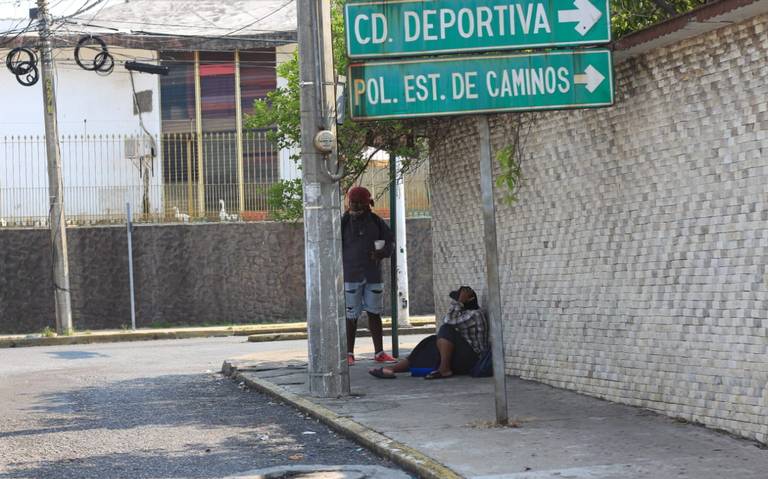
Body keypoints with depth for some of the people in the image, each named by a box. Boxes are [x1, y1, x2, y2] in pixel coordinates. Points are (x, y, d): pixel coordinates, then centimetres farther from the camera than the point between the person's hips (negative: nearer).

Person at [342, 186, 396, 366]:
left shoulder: (375, 221, 7)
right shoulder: (344, 221, -2)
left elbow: (390, 240, 15)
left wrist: (382, 252, -6)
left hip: (373, 275, 3)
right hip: (351, 276, -3)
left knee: (374, 313, 8)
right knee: (351, 315, 0)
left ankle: (379, 352, 15)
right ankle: (349, 353, 8)